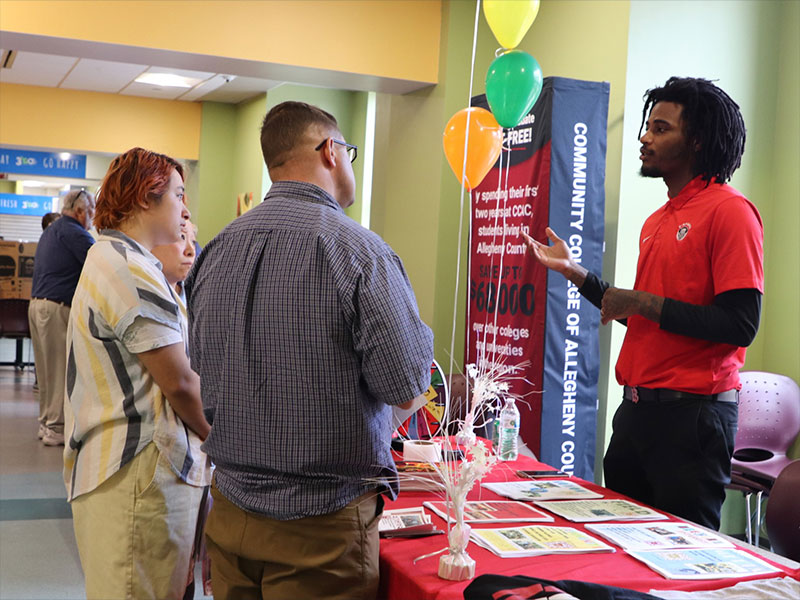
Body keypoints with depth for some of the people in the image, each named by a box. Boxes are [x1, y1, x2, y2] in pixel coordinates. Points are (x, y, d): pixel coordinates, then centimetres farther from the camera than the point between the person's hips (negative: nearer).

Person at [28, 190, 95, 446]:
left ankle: (46, 422, 20)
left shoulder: (51, 231, 20)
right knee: (62, 368, -4)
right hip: (56, 308, -10)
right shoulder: (74, 233, -11)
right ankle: (56, 428, -1)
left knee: (47, 368, 14)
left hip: (37, 303, 10)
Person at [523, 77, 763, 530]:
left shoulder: (729, 211, -12)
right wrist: (575, 272, 16)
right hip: (637, 409, 8)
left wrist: (643, 302, -16)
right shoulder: (658, 221, 15)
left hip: (692, 414, -8)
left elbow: (741, 325, -19)